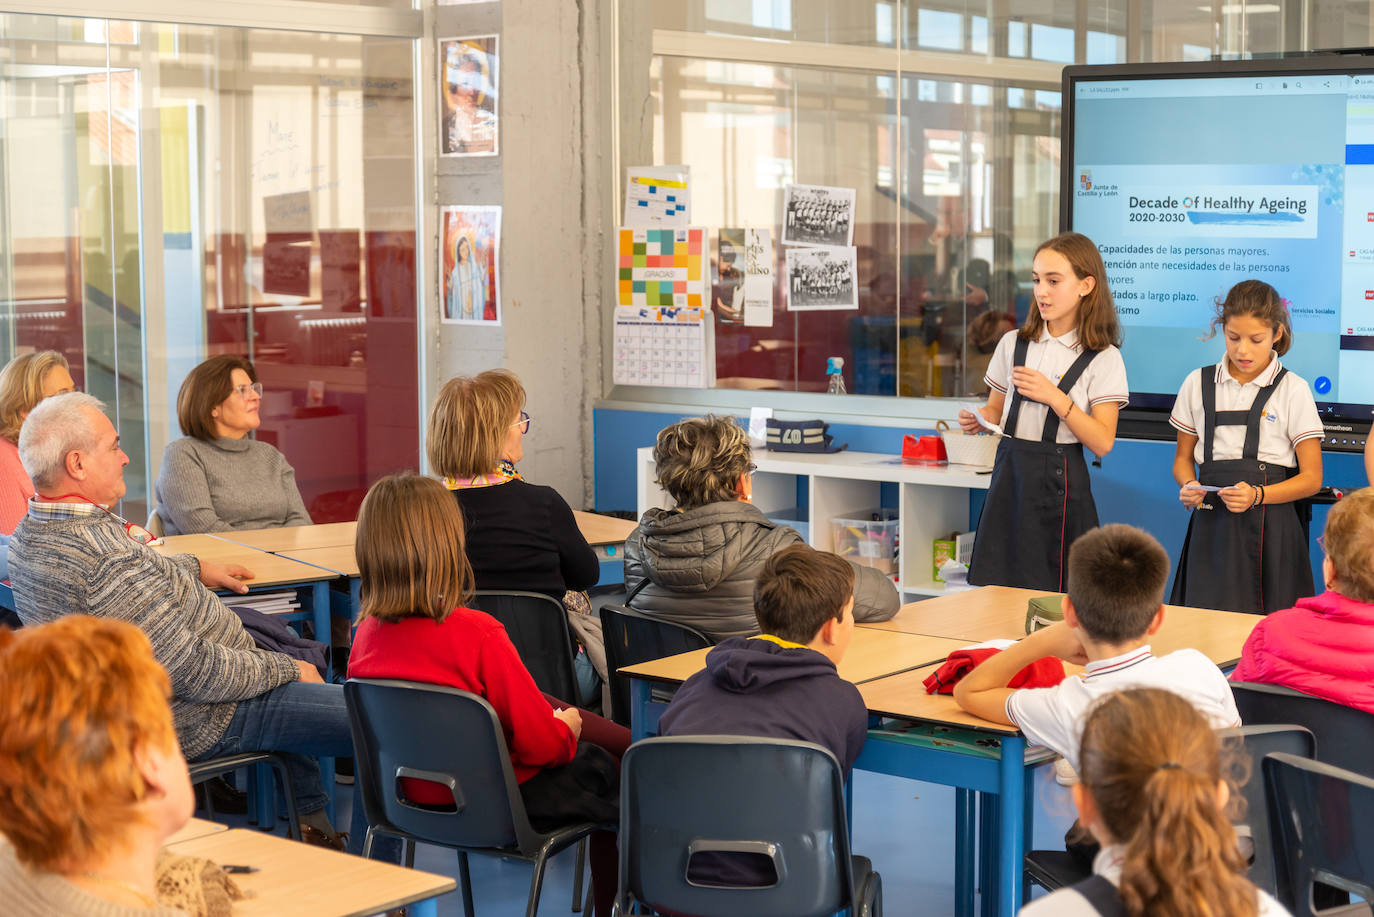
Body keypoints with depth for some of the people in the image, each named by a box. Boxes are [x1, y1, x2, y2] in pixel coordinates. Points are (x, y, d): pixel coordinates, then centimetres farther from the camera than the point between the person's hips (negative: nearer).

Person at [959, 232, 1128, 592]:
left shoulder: (1103, 359, -4)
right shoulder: (1013, 344, 8)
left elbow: (1102, 442, -10)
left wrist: (1055, 398, -19)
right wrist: (978, 420, -5)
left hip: (1059, 481, -4)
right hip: (1010, 473, 4)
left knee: (1051, 598, -4)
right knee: (996, 587, 3)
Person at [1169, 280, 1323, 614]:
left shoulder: (1293, 391, 2)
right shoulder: (1198, 384, 9)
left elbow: (1311, 478, 1)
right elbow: (1183, 457, 17)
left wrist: (1257, 495, -15)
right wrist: (1188, 485, -6)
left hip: (1270, 528, -2)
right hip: (1212, 523, 2)